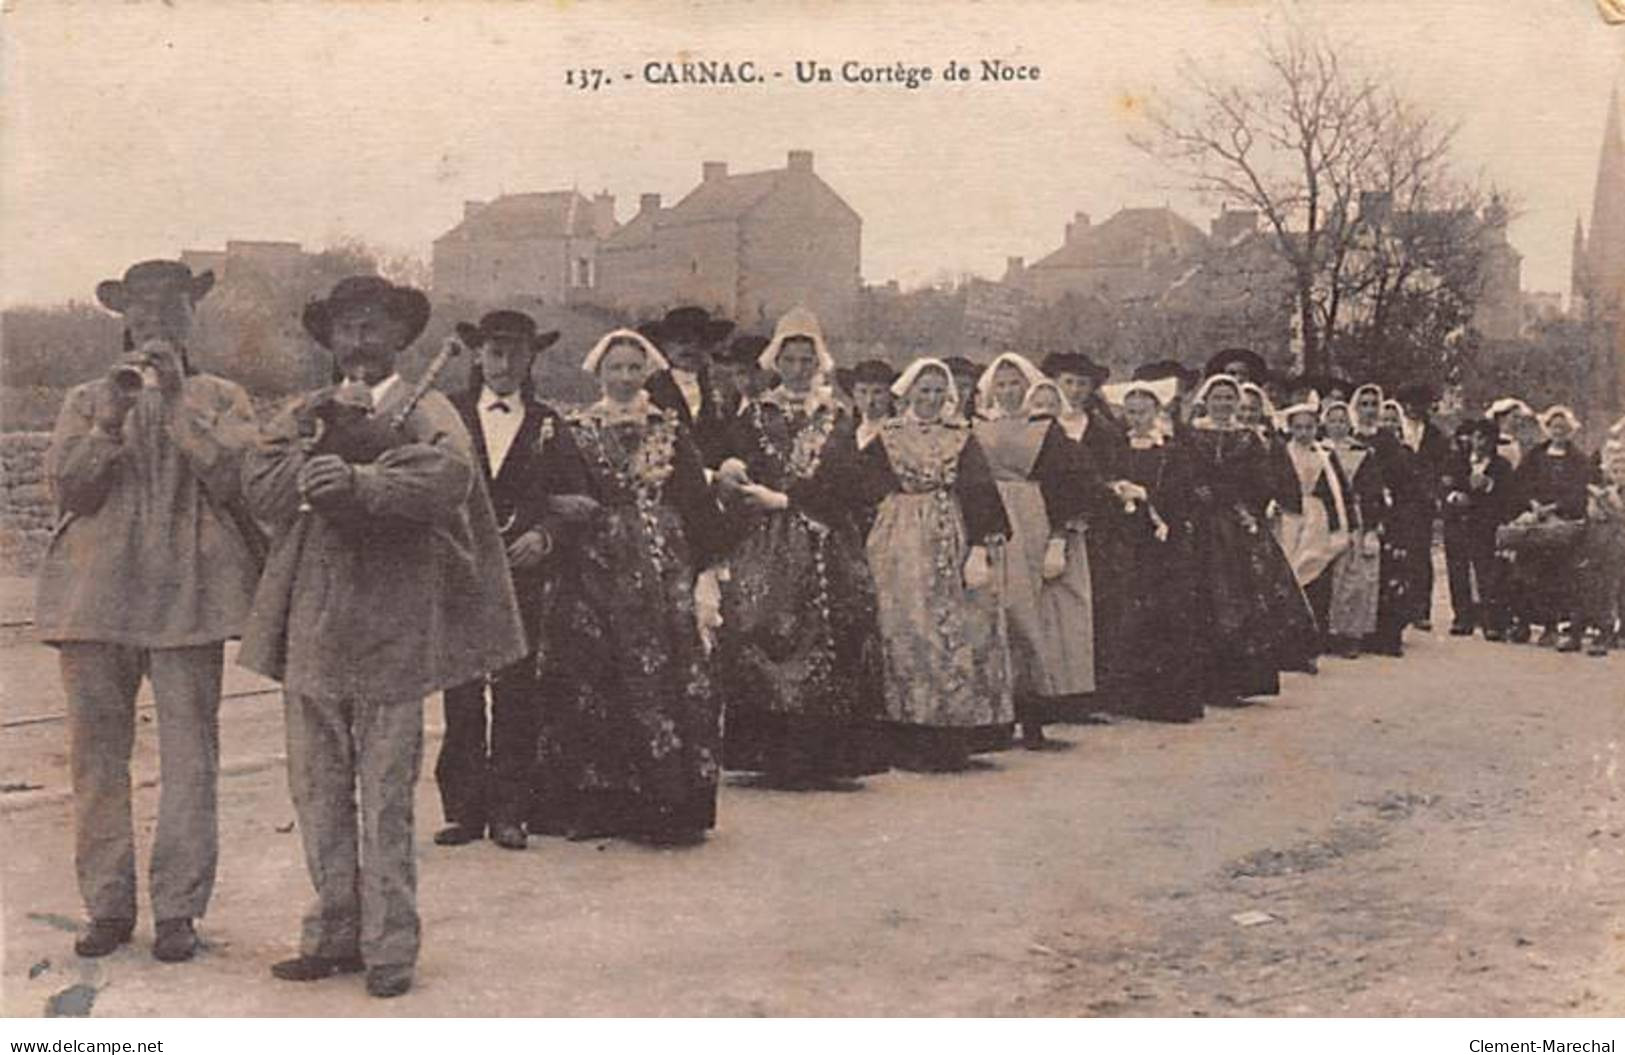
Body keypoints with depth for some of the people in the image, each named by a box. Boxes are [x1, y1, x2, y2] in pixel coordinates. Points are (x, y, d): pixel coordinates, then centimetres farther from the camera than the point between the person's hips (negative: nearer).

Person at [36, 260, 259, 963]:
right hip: (95, 595, 2)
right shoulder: (87, 401, 17)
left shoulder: (222, 399, 12)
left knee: (189, 757, -4)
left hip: (188, 597, -2)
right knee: (96, 754, 3)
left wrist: (177, 398, -9)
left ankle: (178, 910, 4)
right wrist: (112, 415, -9)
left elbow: (233, 476, -6)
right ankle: (107, 905, 14)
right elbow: (65, 487, 3)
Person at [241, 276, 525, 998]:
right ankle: (334, 935, 20)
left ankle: (389, 949, 8)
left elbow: (447, 477, -17)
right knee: (317, 792, 8)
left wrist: (358, 482, -29)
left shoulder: (426, 411, 5)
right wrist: (322, 443, -12)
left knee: (386, 797, -1)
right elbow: (260, 487, 0)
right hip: (310, 629, 4)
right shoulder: (301, 415, 18)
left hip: (392, 629, -4)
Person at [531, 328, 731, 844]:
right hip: (595, 571, 0)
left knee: (667, 679, -3)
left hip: (663, 571, 0)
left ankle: (667, 806, 3)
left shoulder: (671, 429, 9)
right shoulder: (575, 432, 8)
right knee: (593, 681, -1)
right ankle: (595, 804, 7)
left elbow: (698, 502, 4)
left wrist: (707, 572, -2)